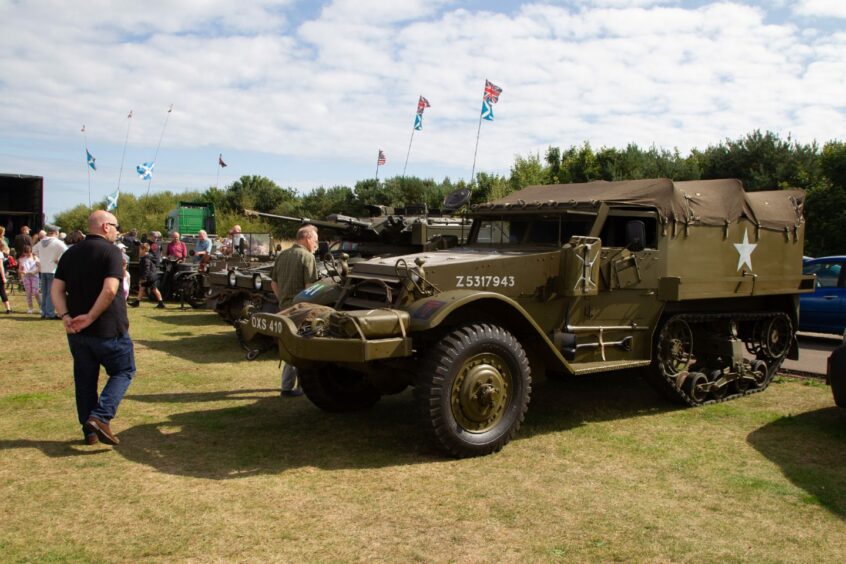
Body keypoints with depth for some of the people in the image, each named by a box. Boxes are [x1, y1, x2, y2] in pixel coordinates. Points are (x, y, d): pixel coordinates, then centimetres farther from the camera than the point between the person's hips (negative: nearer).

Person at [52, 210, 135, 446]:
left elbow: (56, 289, 3)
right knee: (124, 372, 10)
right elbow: (110, 290, -24)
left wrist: (66, 316, -7)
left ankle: (90, 430, 20)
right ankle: (100, 417, -7)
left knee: (85, 380, 15)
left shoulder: (70, 254, 10)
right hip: (108, 329, -6)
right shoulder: (111, 251, -11)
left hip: (77, 330, 6)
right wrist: (91, 317, -17)